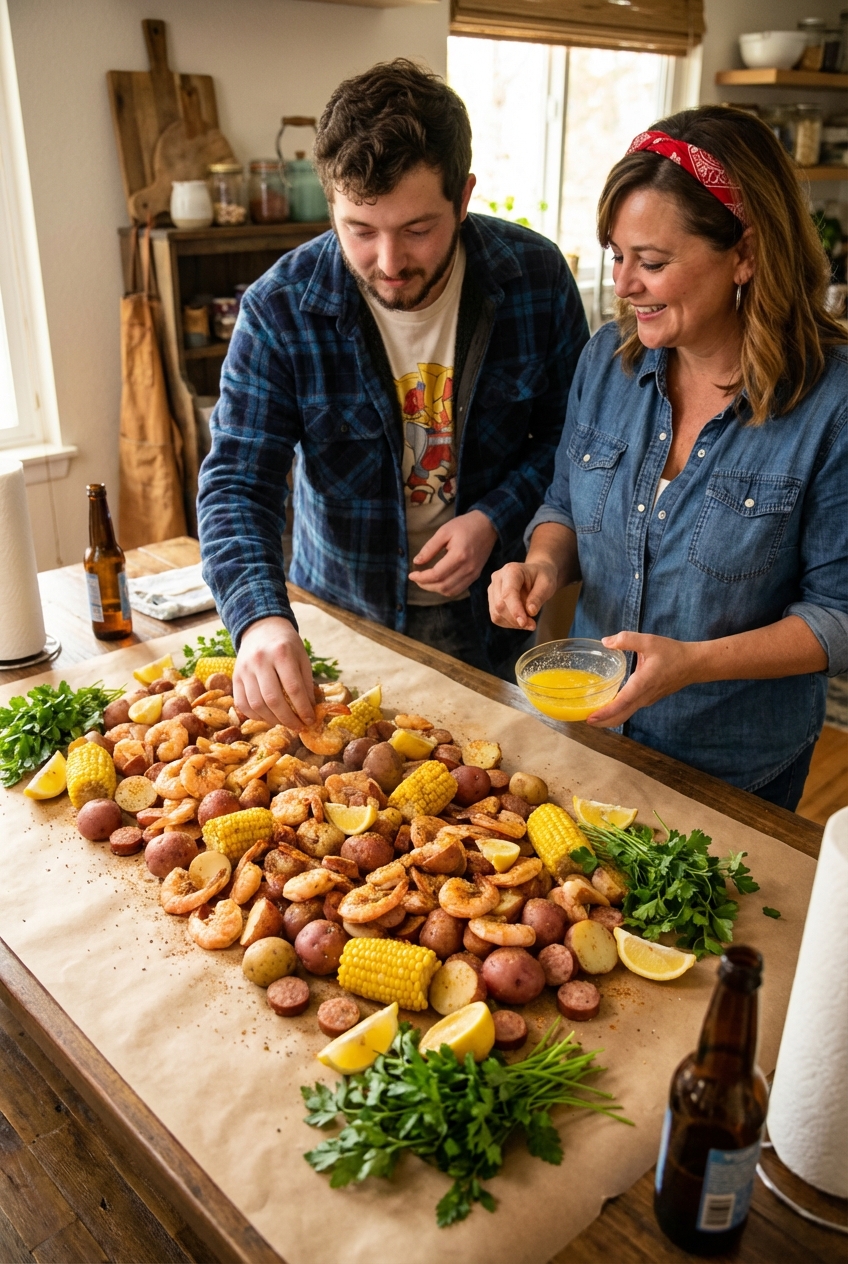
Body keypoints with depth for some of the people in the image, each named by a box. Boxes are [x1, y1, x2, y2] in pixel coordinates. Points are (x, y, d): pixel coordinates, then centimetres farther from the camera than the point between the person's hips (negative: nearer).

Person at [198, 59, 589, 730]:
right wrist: (262, 617, -41)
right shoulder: (279, 310, -20)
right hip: (342, 616, 0)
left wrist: (497, 518, -19)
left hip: (490, 613, 1)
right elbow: (237, 481, -23)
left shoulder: (535, 276, -14)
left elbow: (573, 432, -3)